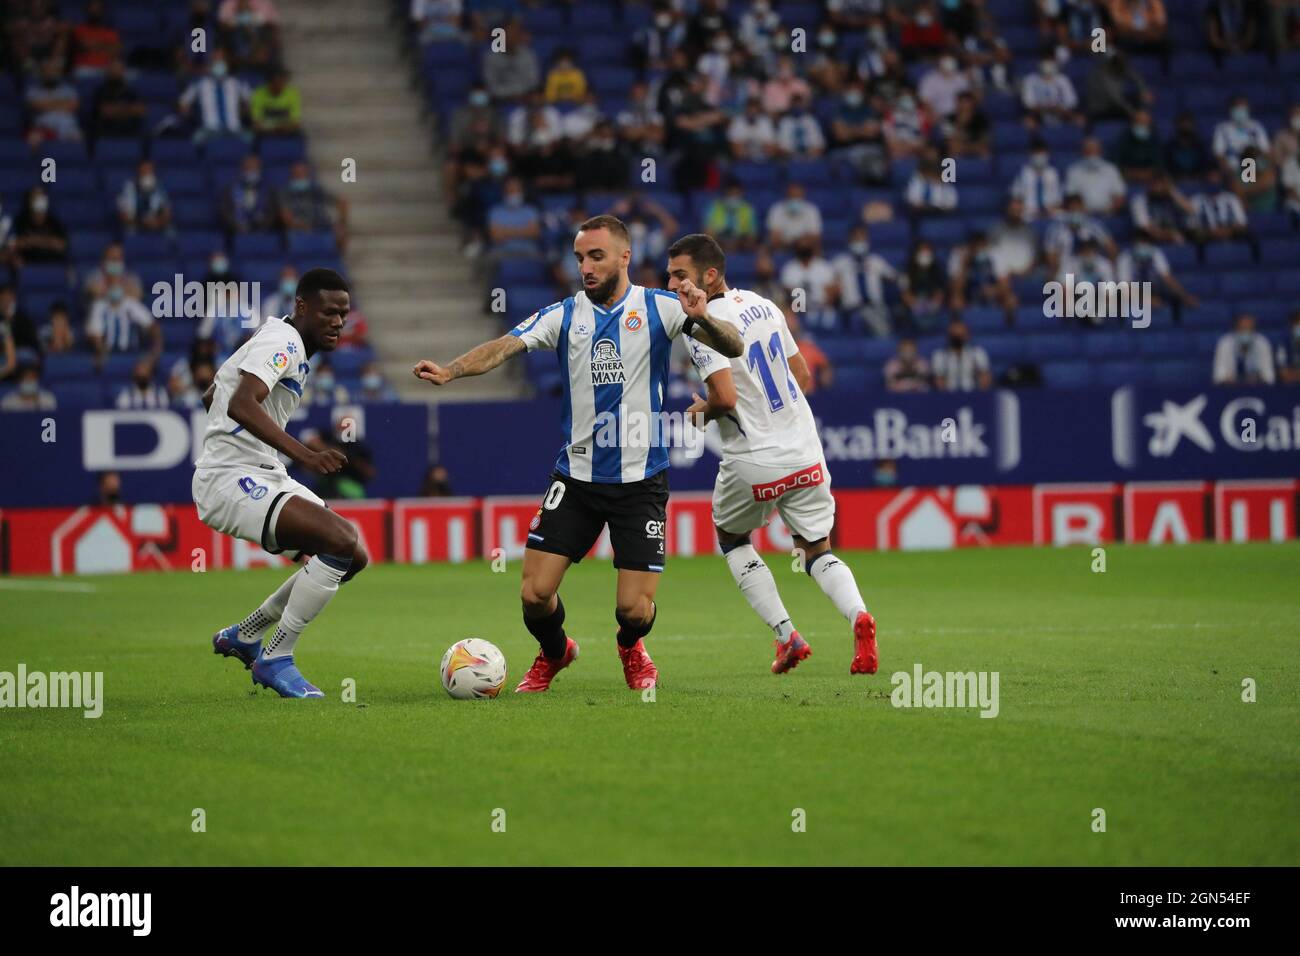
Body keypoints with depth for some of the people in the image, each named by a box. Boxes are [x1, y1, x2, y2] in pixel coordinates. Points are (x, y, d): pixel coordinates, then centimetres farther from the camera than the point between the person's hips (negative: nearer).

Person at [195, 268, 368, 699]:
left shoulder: (274, 338, 18)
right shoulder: (282, 342, -14)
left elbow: (211, 397, 30)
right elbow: (241, 405, -32)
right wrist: (305, 455, -41)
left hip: (265, 477, 11)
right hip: (231, 481, -11)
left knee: (353, 557, 8)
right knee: (341, 542, -25)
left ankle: (243, 635, 20)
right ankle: (275, 660, -12)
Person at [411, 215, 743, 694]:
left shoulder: (658, 308, -3)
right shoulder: (564, 315, 3)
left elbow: (732, 347, -12)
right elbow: (504, 346, -11)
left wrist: (703, 319, -34)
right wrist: (450, 370, -30)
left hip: (641, 479, -2)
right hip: (576, 477, 2)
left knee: (634, 610, -7)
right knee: (535, 594, -7)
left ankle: (631, 648, 31)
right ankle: (554, 653, 27)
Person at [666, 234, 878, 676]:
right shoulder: (762, 305, 9)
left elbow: (725, 397, -24)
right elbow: (803, 376, 16)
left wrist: (702, 412, -4)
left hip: (754, 465, -6)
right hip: (806, 454, 6)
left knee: (732, 539, 21)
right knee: (817, 552, 14)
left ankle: (787, 636, 11)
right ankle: (858, 616, -16)